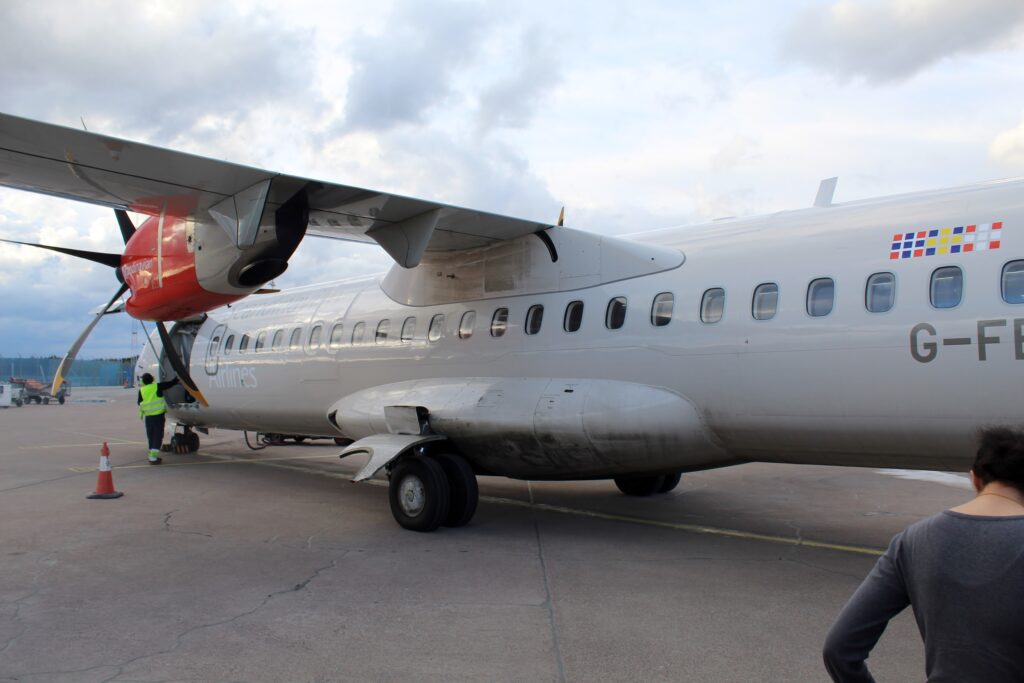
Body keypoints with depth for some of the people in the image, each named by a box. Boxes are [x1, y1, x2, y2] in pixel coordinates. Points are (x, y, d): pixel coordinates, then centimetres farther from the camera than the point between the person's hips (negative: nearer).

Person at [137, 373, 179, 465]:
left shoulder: (141, 390, 0)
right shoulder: (158, 386, -7)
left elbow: (140, 403, 10)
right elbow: (171, 383, 0)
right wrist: (177, 378, 16)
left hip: (148, 416, 3)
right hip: (158, 415, -3)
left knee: (151, 437, 15)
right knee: (158, 436, 0)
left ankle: (152, 456, 20)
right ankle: (153, 457, -8)